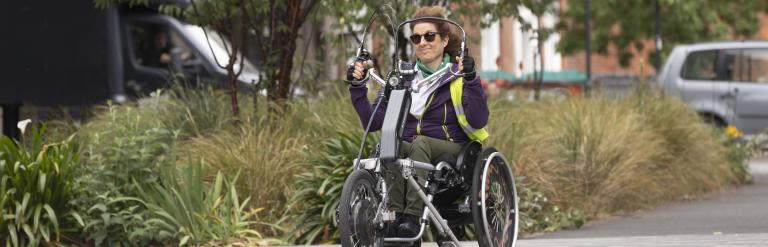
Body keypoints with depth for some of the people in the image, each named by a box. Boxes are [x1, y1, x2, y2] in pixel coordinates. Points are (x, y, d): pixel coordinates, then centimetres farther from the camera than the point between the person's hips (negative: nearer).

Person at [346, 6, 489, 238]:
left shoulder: (458, 76, 5)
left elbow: (478, 121, -11)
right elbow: (373, 122, 9)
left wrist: (471, 80, -21)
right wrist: (357, 87, -2)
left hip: (449, 153, -3)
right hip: (409, 150, 3)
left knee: (420, 143, -34)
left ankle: (412, 217, -44)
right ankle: (394, 217, -39)